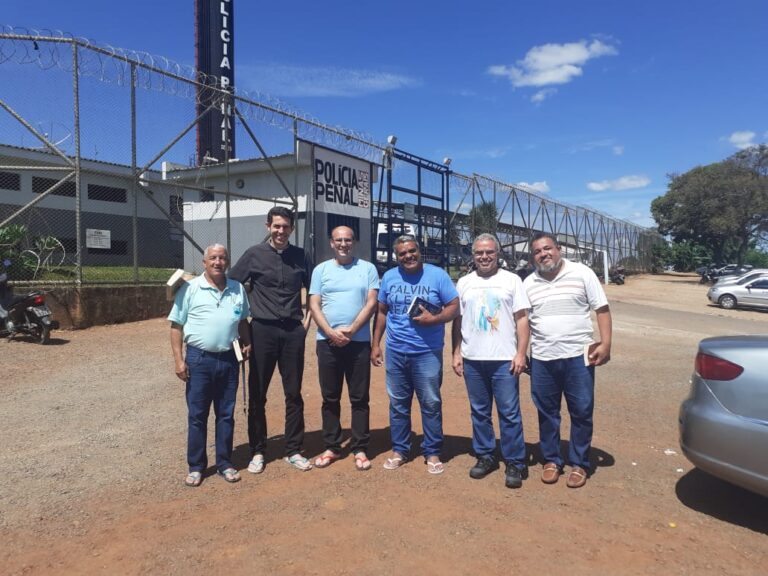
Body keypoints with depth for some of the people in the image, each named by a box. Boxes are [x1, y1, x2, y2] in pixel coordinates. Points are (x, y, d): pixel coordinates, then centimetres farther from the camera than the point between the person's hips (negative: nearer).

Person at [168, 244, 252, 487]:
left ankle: (225, 463, 24)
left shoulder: (238, 289, 7)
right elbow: (176, 325, -2)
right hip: (199, 359, -3)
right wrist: (178, 359, -8)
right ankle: (196, 466, 20)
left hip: (229, 359, 3)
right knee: (197, 415, 6)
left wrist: (247, 343, 3)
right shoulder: (190, 288, -4)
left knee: (226, 414, 11)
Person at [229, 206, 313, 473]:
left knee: (294, 394, 8)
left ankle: (293, 451, 21)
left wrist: (308, 318, 6)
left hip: (293, 331, 2)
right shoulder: (254, 254, 0)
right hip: (263, 331, -1)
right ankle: (257, 451, 21)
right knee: (257, 395, 6)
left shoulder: (300, 255, 6)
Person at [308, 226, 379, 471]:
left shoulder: (367, 268, 5)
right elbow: (314, 305, 2)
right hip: (327, 342, 1)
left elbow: (371, 303, -3)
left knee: (359, 398, 4)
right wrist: (331, 332, -12)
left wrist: (350, 330, -13)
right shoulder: (321, 270, 8)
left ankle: (360, 449, 14)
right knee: (330, 398, 9)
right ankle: (331, 447, 21)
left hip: (359, 342, -1)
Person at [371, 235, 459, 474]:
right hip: (396, 352, 3)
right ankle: (399, 449, 27)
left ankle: (432, 452, 19)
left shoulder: (438, 275, -4)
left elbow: (454, 307, -3)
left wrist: (434, 319, -20)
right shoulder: (389, 277, 6)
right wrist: (375, 344, 9)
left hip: (428, 353, -3)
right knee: (398, 403, 12)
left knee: (431, 404, 4)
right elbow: (381, 312, 12)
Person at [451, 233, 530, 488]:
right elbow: (457, 320, 11)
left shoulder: (511, 280, 1)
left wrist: (521, 353, -8)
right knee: (479, 412, 13)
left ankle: (515, 463, 13)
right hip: (472, 360, 3)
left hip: (504, 360, -3)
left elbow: (522, 319, -1)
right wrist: (456, 353, 6)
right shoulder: (464, 283, 9)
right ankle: (485, 457, 27)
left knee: (510, 414, 1)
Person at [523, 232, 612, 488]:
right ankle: (551, 460, 27)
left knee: (582, 412, 6)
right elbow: (523, 321, 10)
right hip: (542, 359, 2)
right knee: (547, 413, 11)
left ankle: (579, 464, 22)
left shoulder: (582, 273, -2)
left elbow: (602, 309, -1)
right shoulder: (528, 284, 6)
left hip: (577, 356, -2)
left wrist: (605, 344, -10)